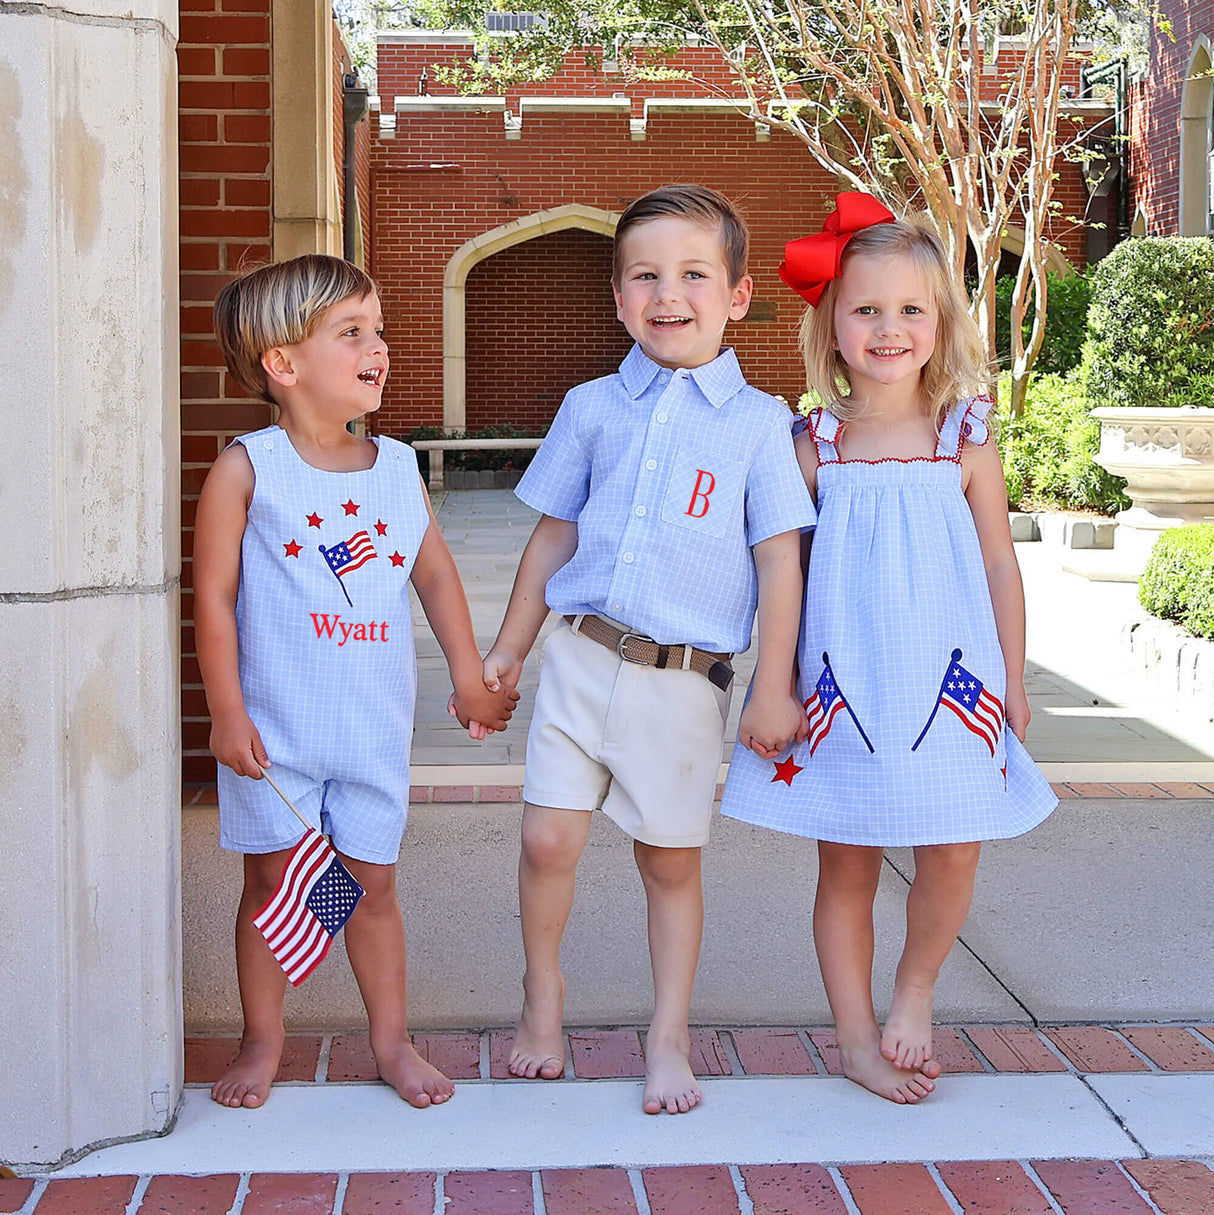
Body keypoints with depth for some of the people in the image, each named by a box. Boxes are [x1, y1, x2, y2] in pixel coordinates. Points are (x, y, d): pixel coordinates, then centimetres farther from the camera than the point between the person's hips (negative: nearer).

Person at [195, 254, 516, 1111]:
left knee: (373, 881, 11)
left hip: (376, 726, 3)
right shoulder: (247, 469, -8)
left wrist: (470, 675, 13)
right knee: (272, 882, 7)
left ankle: (392, 1040, 24)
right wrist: (227, 712, -12)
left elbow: (437, 574, 14)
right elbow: (214, 596, -9)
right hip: (275, 727, -3)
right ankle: (263, 1043, 22)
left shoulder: (398, 469, 5)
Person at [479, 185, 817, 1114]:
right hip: (583, 658, 2)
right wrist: (510, 648, 15)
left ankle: (669, 1039, 23)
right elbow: (554, 535, 14)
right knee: (548, 837, -2)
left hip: (685, 681, -2)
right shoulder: (592, 409, 6)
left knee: (671, 861, 8)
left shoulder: (758, 422, -2)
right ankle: (543, 990, 25)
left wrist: (773, 689, -5)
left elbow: (780, 561, -2)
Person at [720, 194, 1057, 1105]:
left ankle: (915, 992, 23)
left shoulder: (966, 441, 0)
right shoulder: (815, 446, -1)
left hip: (950, 680, 0)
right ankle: (857, 1037, 22)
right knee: (846, 864, 6)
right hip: (844, 687, 0)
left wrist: (1012, 679, 7)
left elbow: (1000, 566, 5)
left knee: (953, 853, -4)